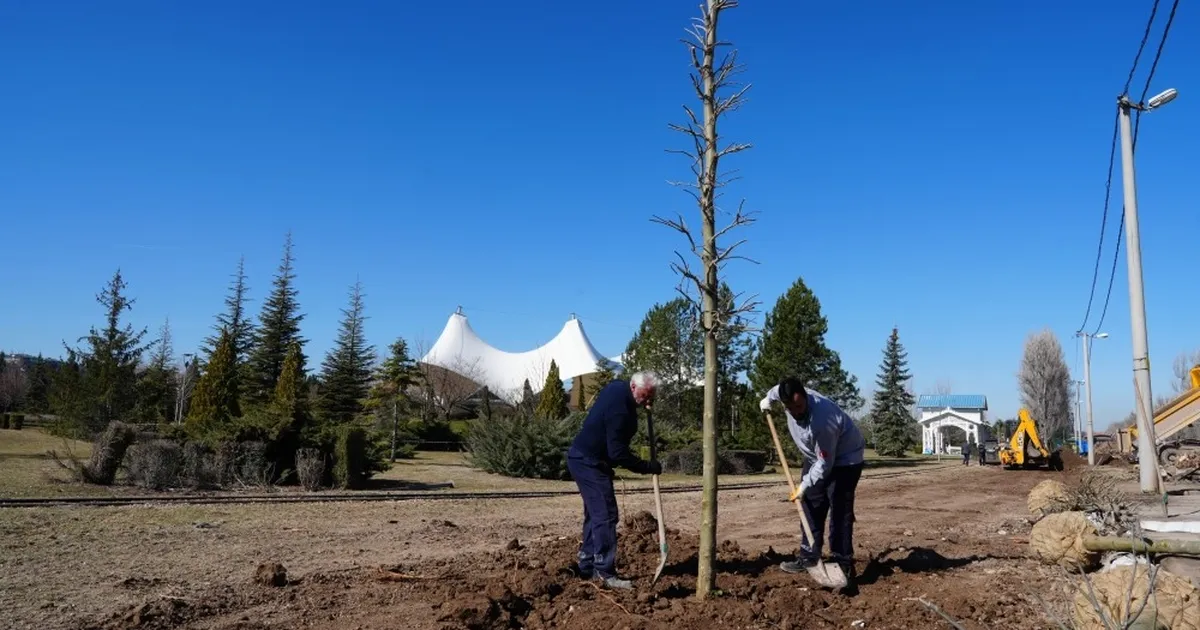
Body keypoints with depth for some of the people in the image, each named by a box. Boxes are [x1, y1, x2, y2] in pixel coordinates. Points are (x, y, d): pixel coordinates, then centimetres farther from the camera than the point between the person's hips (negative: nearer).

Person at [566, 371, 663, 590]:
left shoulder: (617, 386, 2)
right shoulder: (620, 409, -28)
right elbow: (618, 454, -26)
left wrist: (643, 405, 13)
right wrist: (648, 467, -16)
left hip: (584, 459, 11)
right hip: (589, 463, -11)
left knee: (594, 514, 14)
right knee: (605, 515, -11)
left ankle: (587, 567, 21)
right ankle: (605, 573, -8)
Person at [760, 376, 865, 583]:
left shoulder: (822, 420, -40)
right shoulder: (789, 396, -19)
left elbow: (825, 463, -30)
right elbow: (777, 389, 10)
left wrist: (804, 485, -24)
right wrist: (767, 399, 22)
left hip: (844, 459, -8)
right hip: (817, 457, 8)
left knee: (840, 511, -13)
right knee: (811, 506, 10)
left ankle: (842, 564, -8)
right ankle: (808, 557, 17)